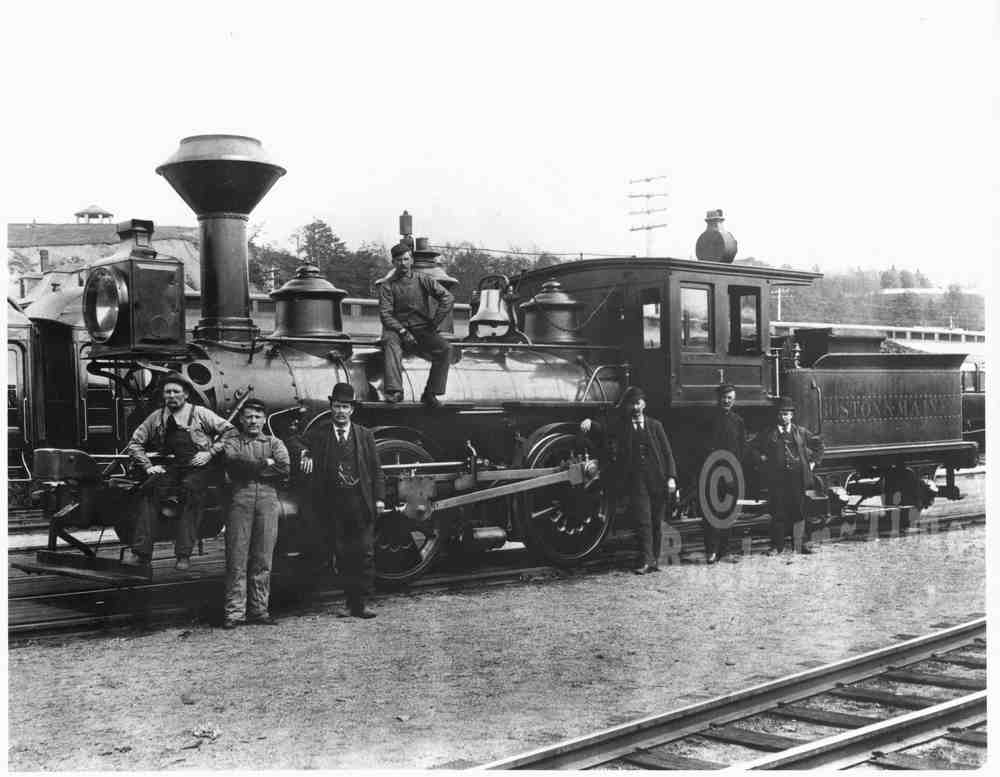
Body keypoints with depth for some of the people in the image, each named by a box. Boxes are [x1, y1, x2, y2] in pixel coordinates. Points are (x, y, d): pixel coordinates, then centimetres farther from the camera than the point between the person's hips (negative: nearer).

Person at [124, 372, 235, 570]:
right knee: (149, 489, -26)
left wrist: (210, 453, -6)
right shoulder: (156, 417, 15)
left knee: (190, 489, -34)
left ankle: (184, 555, -34)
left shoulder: (199, 414, 7)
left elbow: (229, 431, 4)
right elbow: (135, 443, 19)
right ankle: (141, 553, -29)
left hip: (198, 467, -3)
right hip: (170, 467, 3)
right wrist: (148, 466, 5)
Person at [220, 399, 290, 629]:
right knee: (236, 559, -5)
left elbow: (284, 469, -1)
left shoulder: (274, 443, 18)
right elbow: (233, 462, -9)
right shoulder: (232, 442, 14)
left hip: (268, 500, 2)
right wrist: (265, 464, -5)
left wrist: (251, 469, -2)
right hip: (240, 500, -2)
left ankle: (259, 610, 9)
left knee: (263, 559, 3)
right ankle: (235, 612, -3)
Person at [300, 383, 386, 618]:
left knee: (364, 554, -4)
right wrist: (306, 455, -11)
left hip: (361, 504, 0)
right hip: (334, 505, 1)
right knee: (343, 555, 4)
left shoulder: (365, 436, 9)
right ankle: (350, 602, 13)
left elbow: (376, 470, 8)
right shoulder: (318, 435, 8)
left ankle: (360, 603, 1)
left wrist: (379, 498, -1)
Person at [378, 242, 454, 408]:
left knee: (445, 349, -24)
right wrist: (402, 331, -18)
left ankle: (430, 394, -22)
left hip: (422, 330, 1)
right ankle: (394, 391, -46)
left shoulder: (423, 280, 8)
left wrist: (434, 324, -5)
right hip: (397, 328, -1)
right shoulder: (388, 285, 5)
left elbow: (448, 298, 0)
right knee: (391, 342, -36)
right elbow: (385, 314, -4)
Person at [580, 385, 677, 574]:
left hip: (657, 479, 2)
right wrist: (590, 423, -11)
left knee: (657, 522, 7)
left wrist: (671, 477, -2)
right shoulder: (620, 426, 9)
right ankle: (647, 560, -10)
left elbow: (667, 452, 7)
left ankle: (655, 560, 17)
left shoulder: (655, 426, 10)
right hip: (636, 479, -2)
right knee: (643, 521, -10)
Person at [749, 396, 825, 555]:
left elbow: (818, 443, 19)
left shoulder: (801, 432, 8)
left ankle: (803, 543, 11)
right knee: (777, 513, 1)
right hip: (776, 479, 0)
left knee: (798, 511, 3)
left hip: (797, 478, 1)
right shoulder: (768, 433, 5)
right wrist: (762, 459, 3)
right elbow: (753, 447, 15)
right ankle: (777, 545, 8)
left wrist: (813, 461, 12)